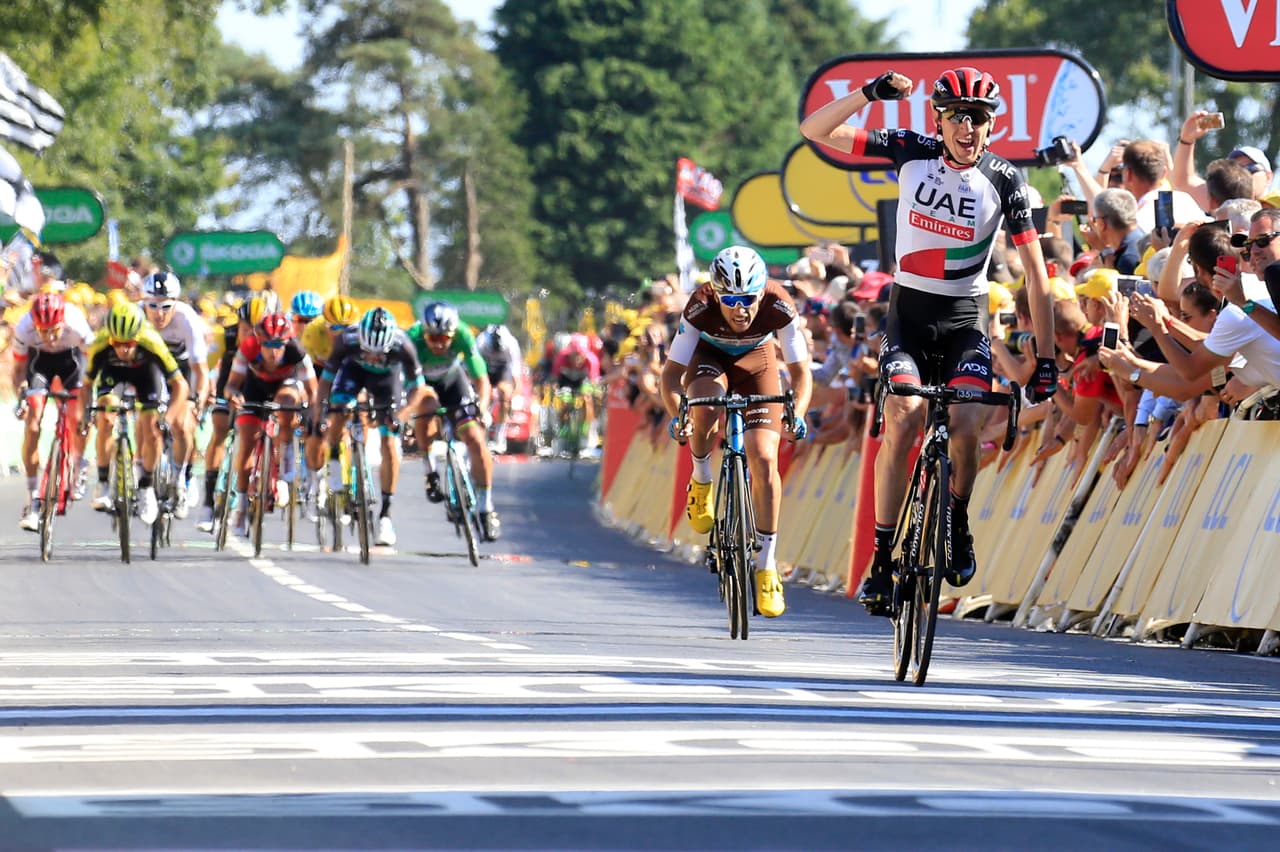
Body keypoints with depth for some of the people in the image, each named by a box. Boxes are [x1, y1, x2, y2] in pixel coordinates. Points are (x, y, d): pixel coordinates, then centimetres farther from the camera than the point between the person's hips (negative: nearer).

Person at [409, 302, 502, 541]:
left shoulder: (463, 336, -32)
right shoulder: (412, 340, -36)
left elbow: (481, 380, -30)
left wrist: (480, 409, -47)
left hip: (452, 379, 1)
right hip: (421, 379, -1)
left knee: (476, 440, -12)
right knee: (427, 401, -37)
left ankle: (486, 509, 1)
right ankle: (430, 472, -21)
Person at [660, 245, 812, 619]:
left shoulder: (779, 307, -33)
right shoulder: (700, 308, -35)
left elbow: (801, 373, -23)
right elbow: (671, 374, -29)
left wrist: (797, 414, -42)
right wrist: (676, 417, -46)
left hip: (755, 360, 1)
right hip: (709, 357, -1)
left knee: (763, 459, -14)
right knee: (706, 404, -37)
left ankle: (767, 567, -4)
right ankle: (701, 482, -7)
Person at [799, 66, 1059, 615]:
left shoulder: (1005, 181, -9)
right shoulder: (911, 153, -7)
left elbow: (1036, 273, -8)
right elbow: (814, 131, -8)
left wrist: (1045, 359, -11)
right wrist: (869, 93, -24)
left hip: (965, 318, 0)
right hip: (909, 309, 0)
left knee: (965, 425, -21)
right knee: (902, 421, -20)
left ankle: (957, 524, 9)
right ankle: (883, 560, -14)